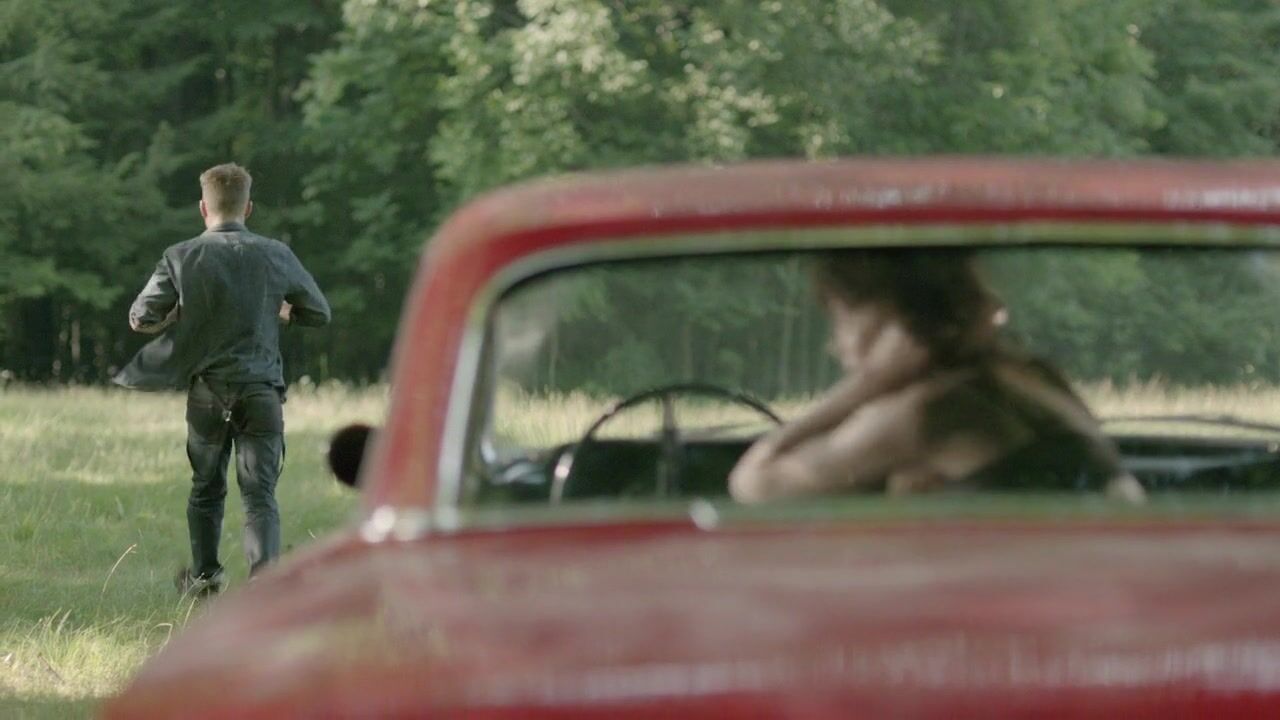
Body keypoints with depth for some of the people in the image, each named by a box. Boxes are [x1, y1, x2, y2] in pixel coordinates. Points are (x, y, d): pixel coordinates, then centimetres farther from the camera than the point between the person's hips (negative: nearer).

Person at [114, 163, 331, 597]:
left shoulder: (181, 259, -5)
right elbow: (319, 313, 8)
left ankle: (204, 575, 33)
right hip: (261, 390, -1)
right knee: (260, 495, -3)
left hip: (206, 391, 1)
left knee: (206, 487, 20)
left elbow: (140, 318, -4)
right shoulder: (275, 256, -2)